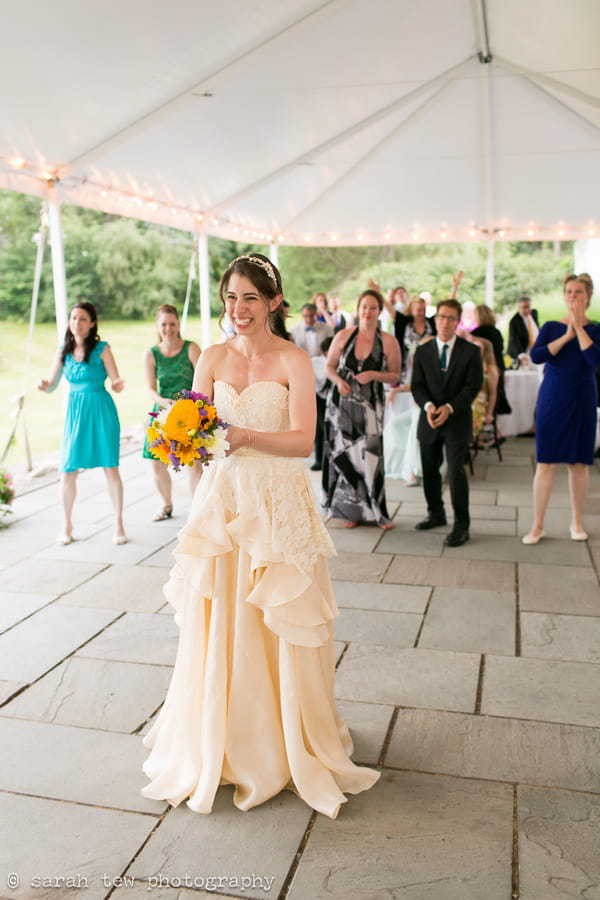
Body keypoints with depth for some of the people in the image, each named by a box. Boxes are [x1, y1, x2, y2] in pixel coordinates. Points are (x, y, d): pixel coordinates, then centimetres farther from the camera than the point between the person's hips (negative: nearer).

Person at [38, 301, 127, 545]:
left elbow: (116, 384, -5)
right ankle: (66, 526, 17)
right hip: (75, 412, 3)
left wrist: (118, 385, -28)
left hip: (101, 411, -3)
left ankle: (118, 525, 10)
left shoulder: (102, 349, -4)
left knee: (111, 468, -2)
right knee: (68, 471, 0)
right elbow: (52, 385, 9)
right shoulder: (64, 351, 7)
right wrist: (44, 385, -14)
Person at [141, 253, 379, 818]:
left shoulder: (293, 360, -4)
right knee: (217, 622, 7)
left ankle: (288, 739, 26)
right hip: (222, 500, 4)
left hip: (278, 502, -3)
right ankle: (220, 742, 28)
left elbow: (303, 440, -13)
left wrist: (245, 436, -27)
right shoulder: (213, 358, 8)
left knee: (278, 622, 4)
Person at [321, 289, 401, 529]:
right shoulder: (343, 336, 3)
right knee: (344, 454, 4)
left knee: (370, 454, -6)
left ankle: (375, 510, 9)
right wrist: (338, 381, -10)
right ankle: (351, 510, 18)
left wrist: (373, 375, -13)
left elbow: (395, 376, 3)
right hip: (342, 401, 2)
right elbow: (329, 366, 9)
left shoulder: (389, 342, -1)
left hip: (370, 405, -1)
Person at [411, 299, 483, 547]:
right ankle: (436, 513, 31)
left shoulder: (471, 351, -1)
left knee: (456, 470, -11)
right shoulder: (423, 351, 7)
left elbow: (473, 386, -7)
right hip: (429, 420, 4)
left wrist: (449, 407, -19)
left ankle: (461, 525, -2)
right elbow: (417, 385, 3)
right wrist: (428, 405, -17)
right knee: (429, 470, 12)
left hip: (457, 420, -4)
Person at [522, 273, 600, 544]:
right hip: (551, 401, 0)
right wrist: (566, 335, -12)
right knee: (545, 464, -1)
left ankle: (577, 522, 21)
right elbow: (536, 355, -13)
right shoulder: (551, 328, 4)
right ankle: (537, 525, 6)